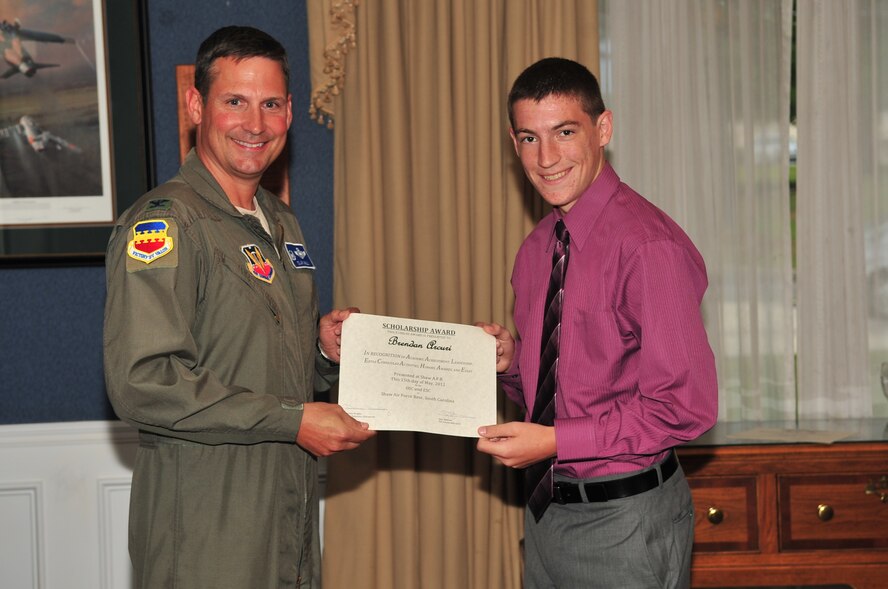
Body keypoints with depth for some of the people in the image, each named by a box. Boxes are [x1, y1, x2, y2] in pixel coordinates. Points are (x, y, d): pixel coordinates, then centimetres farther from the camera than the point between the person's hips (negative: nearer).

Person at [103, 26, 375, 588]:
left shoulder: (282, 222, 14)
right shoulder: (165, 222, -14)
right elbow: (142, 383, -24)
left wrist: (323, 344, 3)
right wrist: (294, 420, -20)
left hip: (293, 520, 8)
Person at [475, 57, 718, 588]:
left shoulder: (648, 245, -17)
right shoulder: (536, 250, 8)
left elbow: (685, 406, -20)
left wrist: (554, 441, -19)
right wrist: (511, 361, -4)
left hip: (626, 521, -7)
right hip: (547, 508, 7)